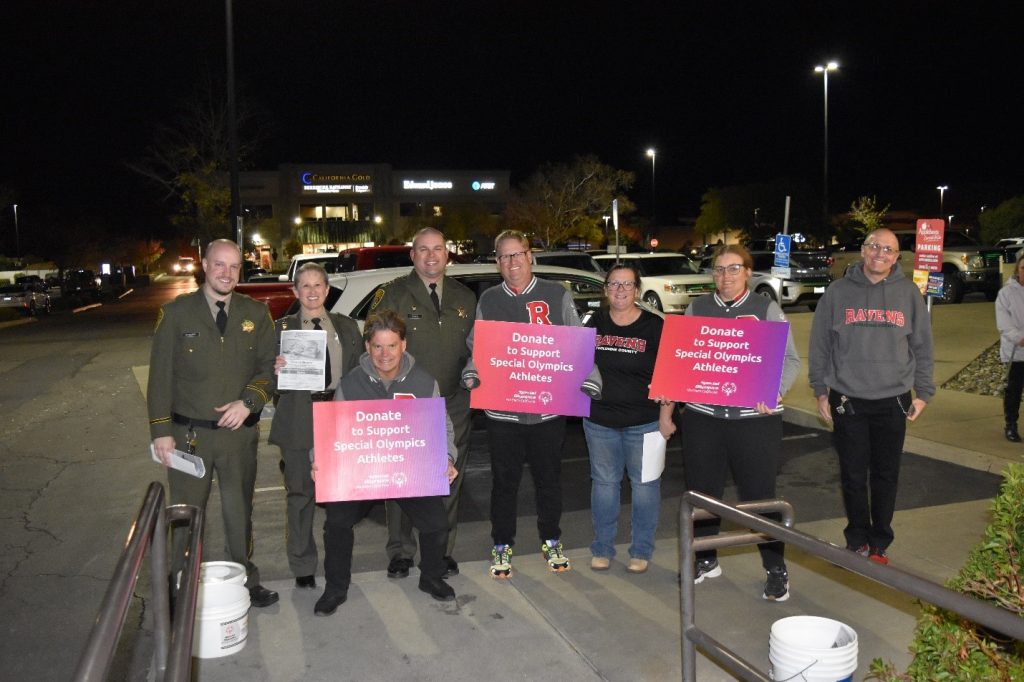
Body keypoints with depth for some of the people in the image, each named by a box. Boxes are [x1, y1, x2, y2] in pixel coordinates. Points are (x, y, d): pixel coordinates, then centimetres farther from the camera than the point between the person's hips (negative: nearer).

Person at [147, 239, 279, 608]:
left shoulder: (256, 314, 4)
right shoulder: (176, 313, -2)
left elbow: (269, 366, 3)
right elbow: (160, 376, -2)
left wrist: (248, 402, -14)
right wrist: (161, 431, -7)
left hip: (240, 430, 2)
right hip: (189, 433, -2)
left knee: (239, 511, 15)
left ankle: (246, 581, 29)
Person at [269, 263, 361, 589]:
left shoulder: (347, 326, 11)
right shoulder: (282, 328, 5)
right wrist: (276, 371, -19)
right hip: (298, 421, -1)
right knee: (300, 495, 5)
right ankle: (303, 567, 20)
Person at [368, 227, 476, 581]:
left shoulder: (464, 298, 13)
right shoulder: (392, 294, 0)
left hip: (453, 407, 3)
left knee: (448, 482, 9)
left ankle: (442, 550, 22)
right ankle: (400, 552, 19)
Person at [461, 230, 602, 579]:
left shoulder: (557, 295, 3)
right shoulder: (488, 301, 8)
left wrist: (589, 382, -12)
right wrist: (472, 376, -10)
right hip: (502, 407, 1)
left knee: (549, 477, 13)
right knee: (504, 481, 9)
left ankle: (551, 542, 32)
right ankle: (502, 546, 24)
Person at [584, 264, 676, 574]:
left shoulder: (654, 326, -6)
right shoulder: (594, 323, 4)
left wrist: (666, 416, -7)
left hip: (644, 421, -2)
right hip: (600, 420, 3)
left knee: (644, 484, 6)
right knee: (604, 482, 11)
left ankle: (641, 551, 21)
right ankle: (602, 548, 24)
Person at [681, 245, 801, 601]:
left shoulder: (766, 308, 3)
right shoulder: (698, 307, 10)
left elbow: (790, 359, 0)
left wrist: (775, 391, -18)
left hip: (755, 418, -3)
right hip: (702, 415, 3)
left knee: (760, 493, 2)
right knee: (702, 491, 11)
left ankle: (776, 570, 18)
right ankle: (706, 560, 31)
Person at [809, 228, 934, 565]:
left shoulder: (908, 293, 3)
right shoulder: (838, 291, -1)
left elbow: (922, 347, 8)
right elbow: (819, 345, 2)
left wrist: (923, 392, 5)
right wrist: (821, 390, 1)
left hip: (893, 401, 1)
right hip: (847, 401, -1)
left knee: (886, 475, 9)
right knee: (853, 474, 7)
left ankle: (879, 542, 24)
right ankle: (857, 539, 24)